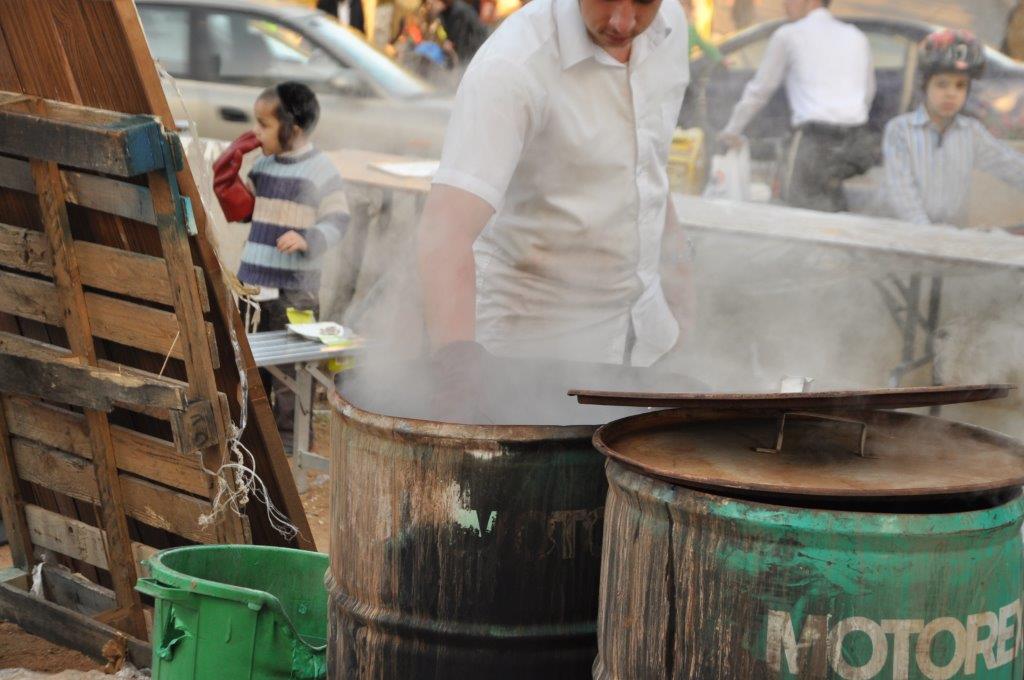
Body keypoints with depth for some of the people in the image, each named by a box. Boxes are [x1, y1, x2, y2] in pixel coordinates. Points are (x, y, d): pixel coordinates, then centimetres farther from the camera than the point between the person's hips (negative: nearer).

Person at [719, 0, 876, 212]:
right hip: (857, 140, 5)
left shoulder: (787, 35, 6)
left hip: (815, 140, -5)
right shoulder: (857, 37, 18)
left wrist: (732, 130, 25)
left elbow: (760, 89, 13)